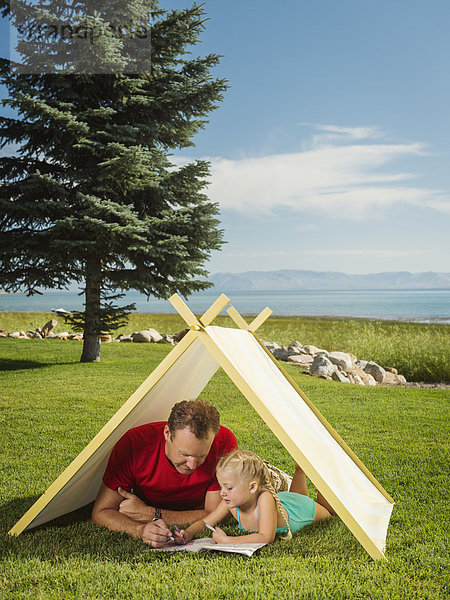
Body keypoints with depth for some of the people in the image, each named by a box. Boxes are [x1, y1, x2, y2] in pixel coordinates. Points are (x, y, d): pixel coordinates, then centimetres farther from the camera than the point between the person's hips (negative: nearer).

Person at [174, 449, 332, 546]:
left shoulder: (266, 498, -50)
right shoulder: (231, 503, -34)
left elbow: (266, 538, -56)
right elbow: (204, 522, -24)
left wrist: (226, 540, -59)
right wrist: (188, 533, -44)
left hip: (303, 508, -4)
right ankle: (300, 467, 49)